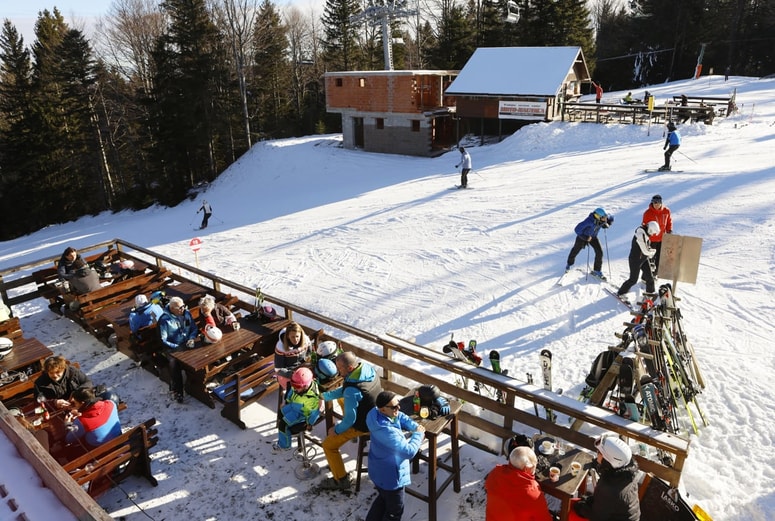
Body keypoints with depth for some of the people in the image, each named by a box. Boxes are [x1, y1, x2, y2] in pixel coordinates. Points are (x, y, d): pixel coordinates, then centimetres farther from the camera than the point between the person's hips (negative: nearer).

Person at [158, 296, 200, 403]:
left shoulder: (187, 313, 4)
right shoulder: (164, 320, -11)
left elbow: (194, 328, 14)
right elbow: (163, 340, -11)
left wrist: (192, 338, -6)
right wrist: (177, 347, -19)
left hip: (187, 344, 4)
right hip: (172, 347, -4)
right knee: (174, 362, -34)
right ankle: (178, 391, -18)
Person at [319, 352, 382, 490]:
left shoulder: (352, 390, -36)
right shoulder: (367, 368, -11)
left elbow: (350, 419, -27)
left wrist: (336, 430, -9)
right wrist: (325, 396, 4)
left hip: (364, 425, -8)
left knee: (328, 445, 4)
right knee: (342, 399, 32)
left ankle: (341, 480, 15)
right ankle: (353, 434, 48)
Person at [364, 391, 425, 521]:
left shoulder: (376, 412, -12)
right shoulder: (387, 431, -39)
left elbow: (401, 417, 6)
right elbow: (409, 451, -34)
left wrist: (416, 426, -10)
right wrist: (418, 434, -17)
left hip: (379, 470, 9)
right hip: (389, 476, -9)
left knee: (384, 498, 34)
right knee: (395, 510, 17)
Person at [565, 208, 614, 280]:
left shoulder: (603, 218, -25)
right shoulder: (589, 221, -42)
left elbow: (611, 218, 0)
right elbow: (577, 229, -37)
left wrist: (607, 224, -18)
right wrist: (585, 237, -37)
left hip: (593, 236, 4)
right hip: (582, 236, -4)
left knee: (599, 252, -9)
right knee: (575, 250, 17)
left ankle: (597, 270, 6)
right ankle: (569, 264, 46)